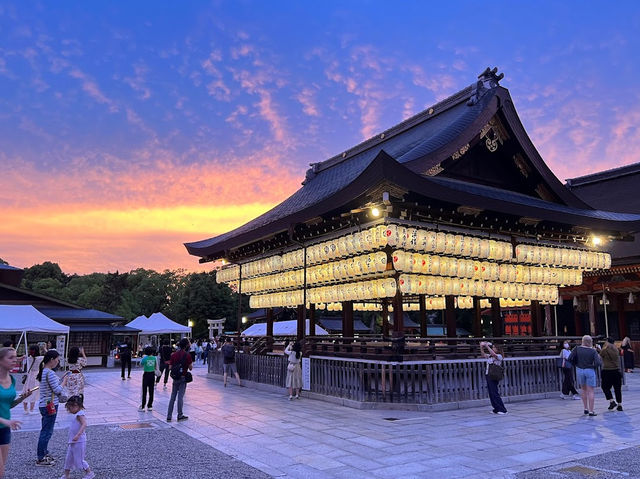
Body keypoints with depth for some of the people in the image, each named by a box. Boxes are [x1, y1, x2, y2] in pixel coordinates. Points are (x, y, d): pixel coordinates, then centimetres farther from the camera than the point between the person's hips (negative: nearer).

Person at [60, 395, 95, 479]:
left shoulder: (80, 414, -18)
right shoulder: (74, 415, 13)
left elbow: (84, 424, -33)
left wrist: (78, 435, -42)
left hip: (79, 442, -9)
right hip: (72, 442, 9)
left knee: (79, 460, -2)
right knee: (68, 459, 15)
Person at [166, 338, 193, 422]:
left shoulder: (174, 355, 2)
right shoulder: (187, 355, -11)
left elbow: (170, 367, 3)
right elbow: (190, 367, -8)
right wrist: (191, 363, 11)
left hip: (175, 378, 4)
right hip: (183, 378, -4)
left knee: (172, 397, 10)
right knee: (180, 396, 1)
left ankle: (169, 416, 10)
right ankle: (180, 415, 7)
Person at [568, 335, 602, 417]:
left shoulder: (577, 349, -2)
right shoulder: (593, 351, -6)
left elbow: (570, 358, -8)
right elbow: (597, 363, -15)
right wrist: (594, 367, 6)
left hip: (579, 370, 2)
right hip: (590, 370, -2)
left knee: (584, 390, 17)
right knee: (590, 391, 2)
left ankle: (586, 409, 20)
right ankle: (591, 411, 1)